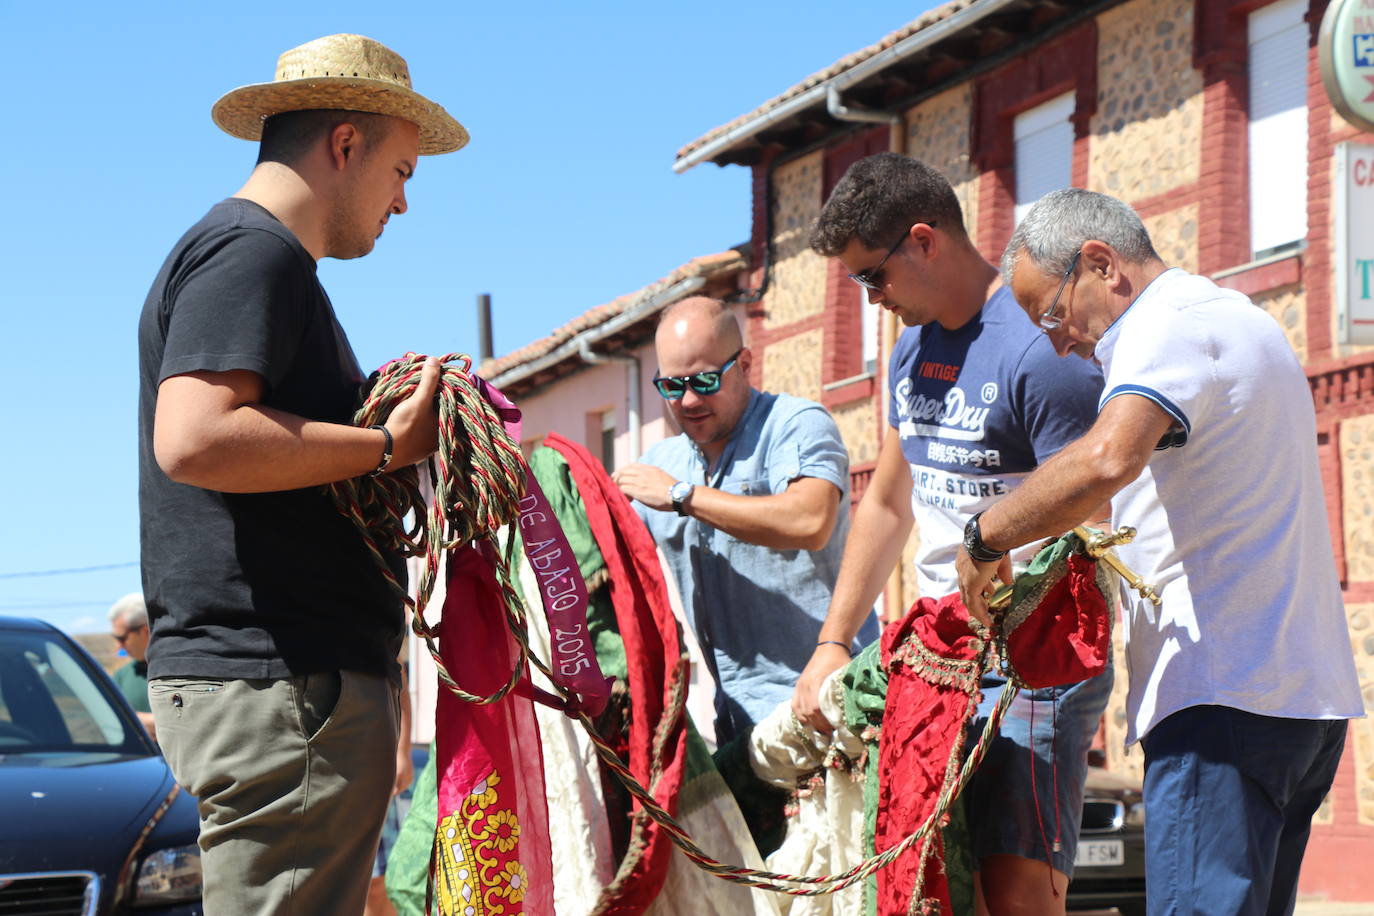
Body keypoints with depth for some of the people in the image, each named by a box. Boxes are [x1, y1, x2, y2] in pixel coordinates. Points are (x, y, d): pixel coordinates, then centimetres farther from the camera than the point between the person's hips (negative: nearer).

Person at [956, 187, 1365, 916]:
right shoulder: (1240, 320, 24)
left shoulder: (1171, 324, -9)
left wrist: (986, 539, -17)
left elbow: (1106, 461, -28)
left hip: (1224, 694, -10)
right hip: (1309, 691, 10)